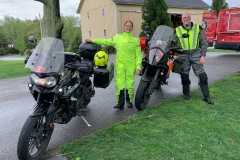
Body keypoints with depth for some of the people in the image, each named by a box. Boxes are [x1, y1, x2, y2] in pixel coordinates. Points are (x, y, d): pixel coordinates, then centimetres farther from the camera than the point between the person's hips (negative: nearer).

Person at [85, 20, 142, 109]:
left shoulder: (135, 40, 7)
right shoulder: (117, 37, 12)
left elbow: (138, 55, 3)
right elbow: (105, 41, 14)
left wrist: (138, 67, -5)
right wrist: (92, 41, 10)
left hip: (130, 66, -1)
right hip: (119, 65, 1)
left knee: (130, 84, 3)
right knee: (119, 84, -2)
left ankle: (129, 101, 21)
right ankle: (120, 103, 7)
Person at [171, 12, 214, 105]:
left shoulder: (198, 28, 4)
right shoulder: (177, 30, 7)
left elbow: (203, 43, 5)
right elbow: (174, 44, 11)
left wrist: (203, 55, -2)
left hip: (195, 54, -1)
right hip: (184, 55, 1)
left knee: (202, 75, -5)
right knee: (184, 76, 7)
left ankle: (206, 96, 5)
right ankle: (186, 94, 24)